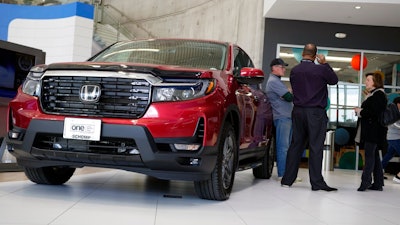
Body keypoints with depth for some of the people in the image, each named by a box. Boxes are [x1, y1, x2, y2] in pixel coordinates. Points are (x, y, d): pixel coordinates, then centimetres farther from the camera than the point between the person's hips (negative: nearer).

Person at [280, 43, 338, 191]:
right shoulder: (320, 69, -8)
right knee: (316, 147, -3)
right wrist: (325, 64, 14)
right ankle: (317, 182, -3)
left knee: (296, 145, 10)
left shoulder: (294, 71, 4)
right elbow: (334, 80, 8)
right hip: (316, 112, -4)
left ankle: (287, 179, 12)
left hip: (298, 111, 5)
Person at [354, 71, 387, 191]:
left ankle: (366, 181, -12)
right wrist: (360, 111, 1)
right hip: (369, 130, 10)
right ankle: (378, 183, 14)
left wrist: (360, 111, -11)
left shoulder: (379, 95, -11)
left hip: (374, 130, -10)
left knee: (369, 154, -11)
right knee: (374, 155, 10)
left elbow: (375, 112, -22)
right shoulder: (372, 94, 20)